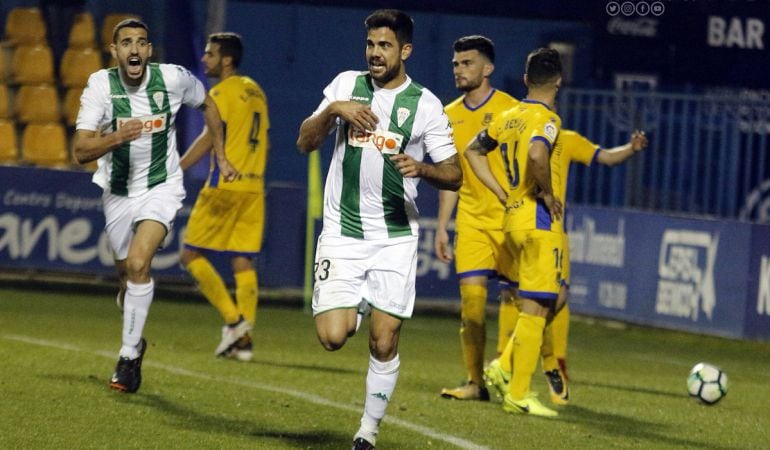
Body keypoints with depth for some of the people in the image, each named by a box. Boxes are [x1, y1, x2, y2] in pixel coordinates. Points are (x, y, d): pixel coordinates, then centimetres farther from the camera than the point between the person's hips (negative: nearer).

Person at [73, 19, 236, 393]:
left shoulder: (173, 79, -14)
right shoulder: (100, 85, -16)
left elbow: (206, 104, 10)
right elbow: (81, 151, -24)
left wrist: (221, 157, 12)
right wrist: (117, 137, -42)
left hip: (161, 187, -2)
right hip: (118, 192, 2)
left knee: (138, 263, -23)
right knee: (127, 276, 14)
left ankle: (129, 356, -13)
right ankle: (135, 341, 42)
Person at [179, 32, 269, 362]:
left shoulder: (223, 92, -7)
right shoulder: (255, 92, 16)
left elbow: (210, 137, -17)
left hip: (225, 185, -8)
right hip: (253, 186, 8)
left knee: (191, 255, 1)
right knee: (243, 262, 5)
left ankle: (233, 319, -7)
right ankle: (243, 340, 0)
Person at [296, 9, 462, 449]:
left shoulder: (426, 105, -2)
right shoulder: (346, 84, 5)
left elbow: (455, 175, 0)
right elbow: (305, 143, 4)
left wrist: (422, 169, -21)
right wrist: (333, 110, -14)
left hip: (396, 238, -1)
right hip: (343, 233, 1)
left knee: (384, 343, -4)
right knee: (333, 337, -12)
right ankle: (350, 311, 23)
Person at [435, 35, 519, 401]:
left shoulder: (510, 110, -6)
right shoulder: (450, 116, 10)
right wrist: (441, 227, 12)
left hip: (509, 218, -4)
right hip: (471, 218, 4)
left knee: (511, 295, -2)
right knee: (471, 295, -3)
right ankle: (475, 382, 0)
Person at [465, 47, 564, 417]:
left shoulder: (508, 117, 12)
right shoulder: (547, 119, -12)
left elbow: (473, 151, 24)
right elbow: (536, 154, -33)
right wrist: (548, 194, -18)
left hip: (514, 218, 8)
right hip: (540, 221, -8)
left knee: (547, 300, 19)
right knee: (535, 307, -5)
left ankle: (506, 366, 9)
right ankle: (518, 395, -5)